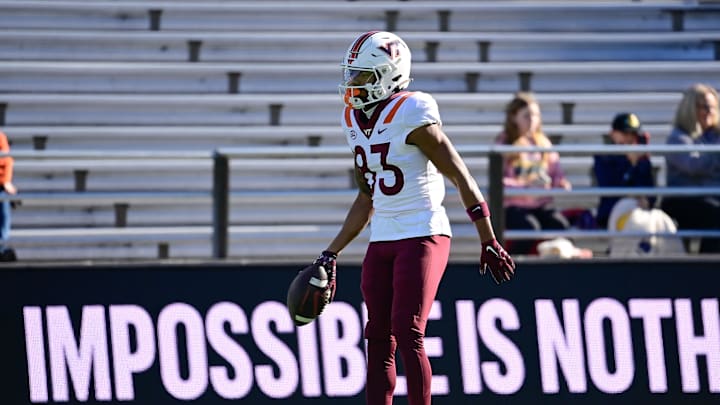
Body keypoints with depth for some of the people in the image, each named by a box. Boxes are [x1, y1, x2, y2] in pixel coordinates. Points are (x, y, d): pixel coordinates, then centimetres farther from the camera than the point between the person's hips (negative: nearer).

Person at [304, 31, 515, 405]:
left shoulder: (411, 116, -14)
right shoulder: (356, 122, 10)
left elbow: (461, 178, -10)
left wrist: (488, 243, -9)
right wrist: (330, 255, 17)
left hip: (422, 236, -8)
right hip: (381, 243, 8)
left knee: (407, 334, -14)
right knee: (379, 341, 5)